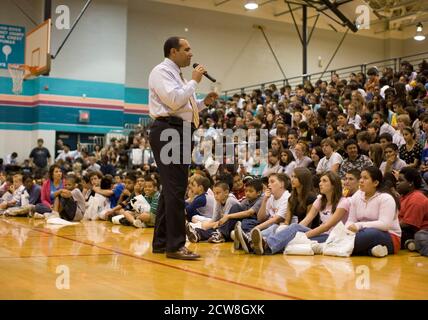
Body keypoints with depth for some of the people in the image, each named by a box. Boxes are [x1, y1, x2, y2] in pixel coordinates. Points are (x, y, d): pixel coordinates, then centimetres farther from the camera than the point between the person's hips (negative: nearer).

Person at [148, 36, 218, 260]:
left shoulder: (177, 74, 24)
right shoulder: (161, 71, -5)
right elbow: (174, 100, -20)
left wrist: (204, 103, 13)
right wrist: (194, 81, -9)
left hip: (180, 133, 10)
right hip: (168, 132, -10)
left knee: (171, 188, 11)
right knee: (175, 189, -13)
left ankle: (161, 242, 18)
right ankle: (175, 245, -12)